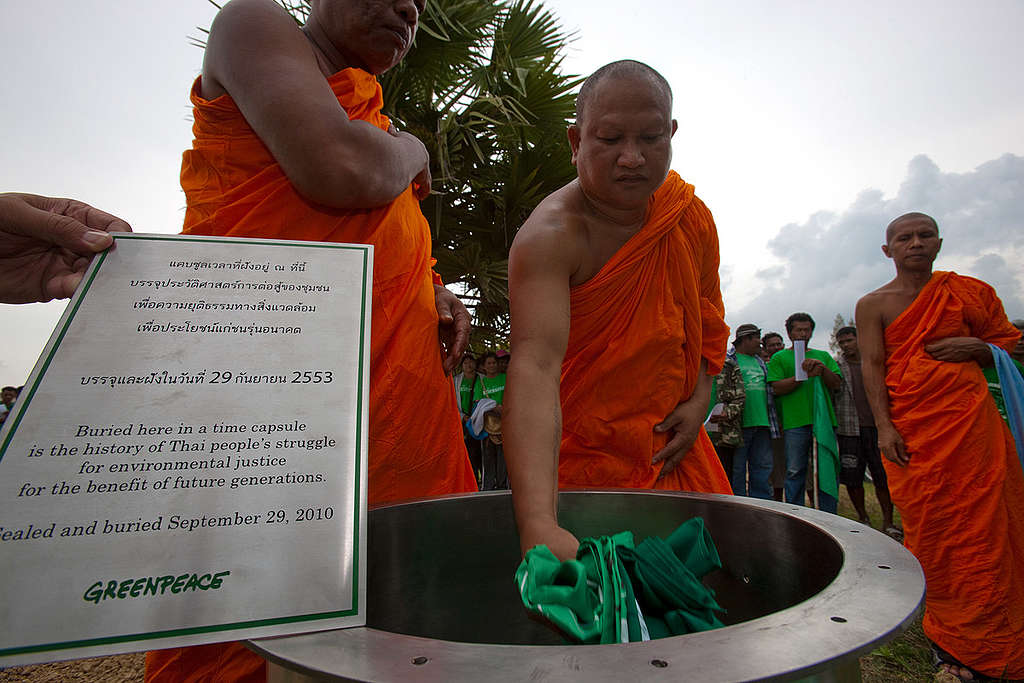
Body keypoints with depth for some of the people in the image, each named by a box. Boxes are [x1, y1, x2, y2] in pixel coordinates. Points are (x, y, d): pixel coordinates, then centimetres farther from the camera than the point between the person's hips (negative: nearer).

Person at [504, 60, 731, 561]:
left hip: (671, 447, 6)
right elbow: (535, 367, -40)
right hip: (579, 455, -5)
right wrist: (539, 526, -50)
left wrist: (700, 398, -3)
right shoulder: (549, 236, -26)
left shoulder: (692, 219, -4)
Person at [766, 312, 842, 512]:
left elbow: (836, 384, 10)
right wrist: (803, 375, -15)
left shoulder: (823, 356, 20)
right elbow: (777, 387, -4)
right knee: (795, 472, 0)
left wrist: (822, 369, -8)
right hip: (795, 422, -3)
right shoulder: (779, 358, 9)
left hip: (824, 420, 3)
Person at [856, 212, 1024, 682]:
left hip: (972, 420, 2)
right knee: (930, 527, 1)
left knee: (985, 521, 2)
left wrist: (975, 347, -5)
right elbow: (872, 366, -2)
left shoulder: (968, 291, 13)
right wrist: (884, 427, -11)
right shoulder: (873, 304, 5)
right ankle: (952, 640, 15)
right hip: (911, 429, -2)